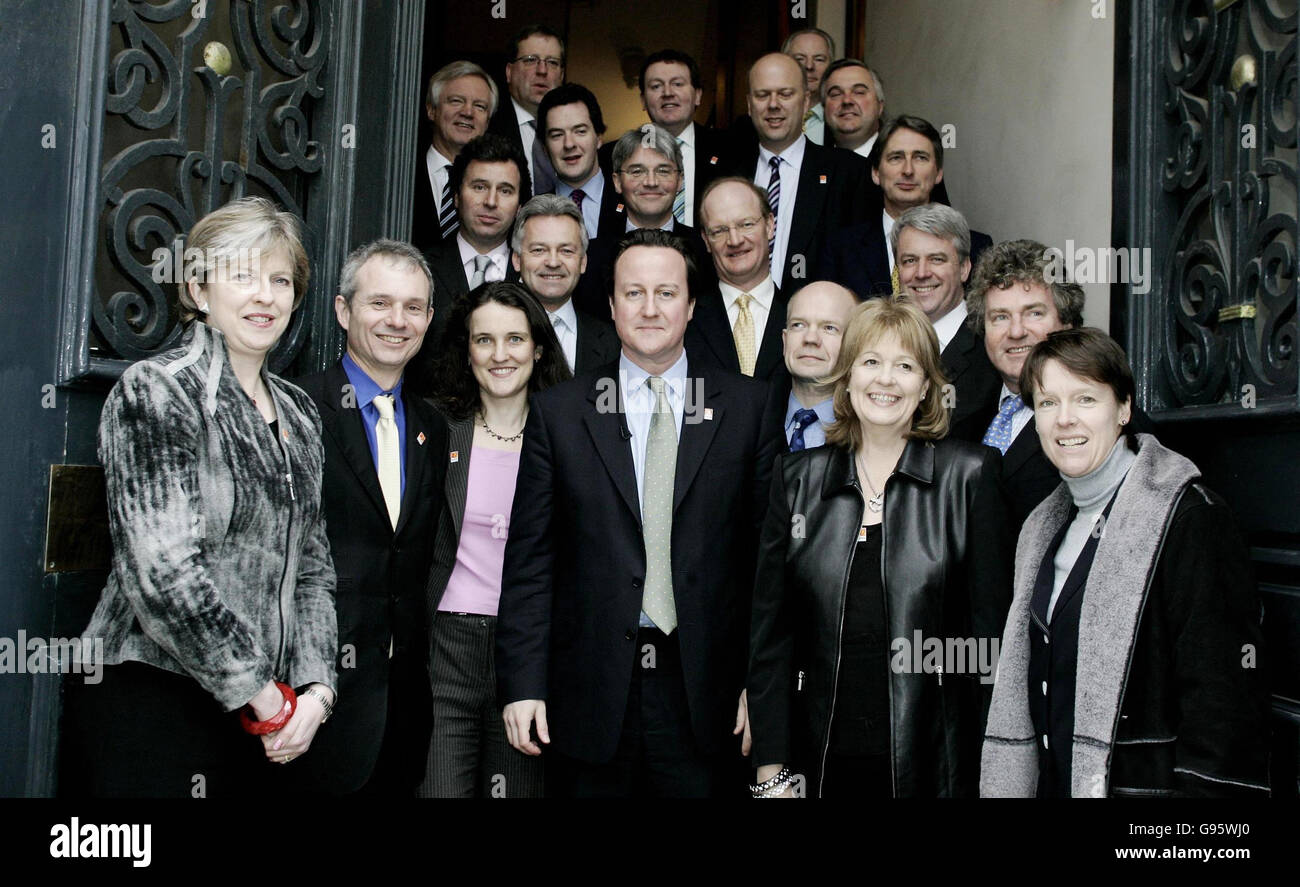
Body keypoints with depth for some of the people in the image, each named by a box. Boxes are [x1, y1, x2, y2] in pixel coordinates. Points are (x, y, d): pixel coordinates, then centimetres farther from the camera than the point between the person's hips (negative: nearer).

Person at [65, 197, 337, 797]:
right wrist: (267, 697, -14)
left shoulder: (299, 414, 11)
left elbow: (313, 566, 10)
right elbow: (164, 570, -17)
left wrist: (316, 690, -3)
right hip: (148, 700, -6)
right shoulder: (154, 391, -8)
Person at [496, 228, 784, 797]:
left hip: (704, 689, 0)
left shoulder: (749, 407, 4)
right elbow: (530, 559, 2)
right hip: (590, 693, 0)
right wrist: (522, 685, -3)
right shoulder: (557, 412, 4)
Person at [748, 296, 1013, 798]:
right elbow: (770, 629, 4)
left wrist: (993, 768, -5)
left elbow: (990, 629, -2)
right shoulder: (798, 478, 4)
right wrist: (771, 770, 1)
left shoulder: (969, 474, -2)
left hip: (930, 760, -2)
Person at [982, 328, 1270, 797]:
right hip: (1051, 782, 7)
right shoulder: (1046, 526, 10)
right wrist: (1008, 786, 11)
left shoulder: (1190, 518, -14)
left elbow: (1224, 700, -18)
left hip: (1142, 782, -7)